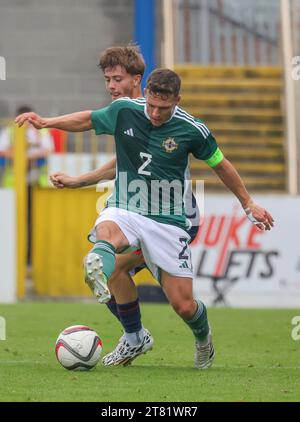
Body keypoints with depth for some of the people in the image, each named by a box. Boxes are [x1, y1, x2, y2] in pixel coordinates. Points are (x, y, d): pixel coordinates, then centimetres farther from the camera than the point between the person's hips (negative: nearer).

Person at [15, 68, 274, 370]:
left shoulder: (192, 129, -8)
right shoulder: (124, 111, -4)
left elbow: (220, 165, 8)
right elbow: (87, 120, 16)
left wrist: (248, 204, 16)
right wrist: (46, 122, 3)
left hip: (168, 221, -1)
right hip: (124, 210, 1)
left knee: (183, 305, -2)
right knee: (105, 233, -39)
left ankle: (203, 337, 33)